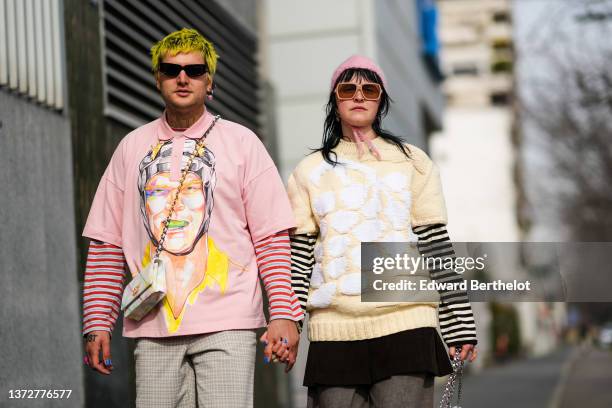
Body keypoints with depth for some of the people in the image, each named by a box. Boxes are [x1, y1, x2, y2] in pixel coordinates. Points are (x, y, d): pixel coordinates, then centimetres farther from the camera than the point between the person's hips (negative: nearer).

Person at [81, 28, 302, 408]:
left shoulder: (241, 142, 6)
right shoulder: (132, 147, 13)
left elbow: (272, 237, 1)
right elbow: (107, 243, 11)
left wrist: (284, 314, -8)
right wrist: (98, 324, 4)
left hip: (226, 323, -2)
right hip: (153, 325, 3)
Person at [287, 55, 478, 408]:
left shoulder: (412, 162, 12)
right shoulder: (309, 171, 14)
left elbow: (437, 245, 8)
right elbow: (298, 252, 9)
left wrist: (459, 322, 3)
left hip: (406, 325, -1)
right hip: (334, 331, 1)